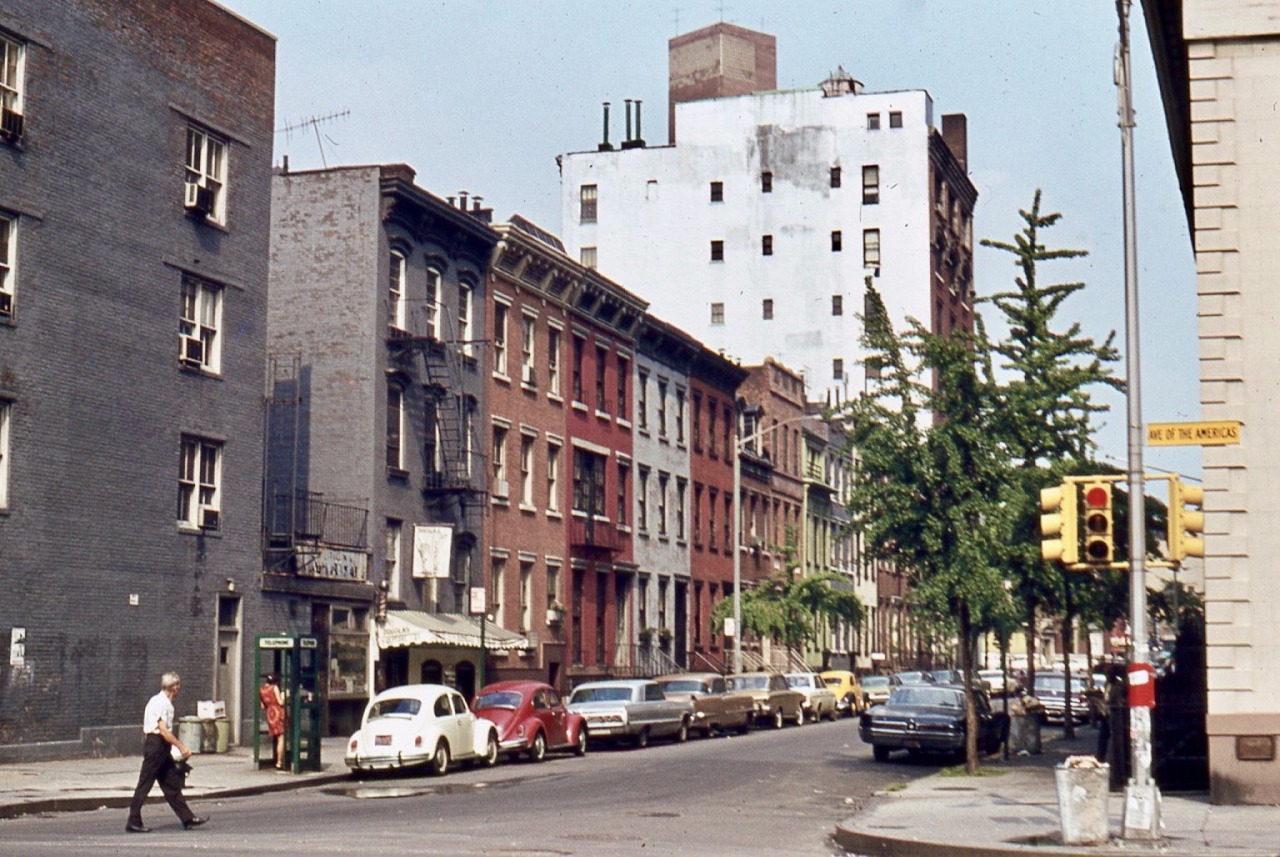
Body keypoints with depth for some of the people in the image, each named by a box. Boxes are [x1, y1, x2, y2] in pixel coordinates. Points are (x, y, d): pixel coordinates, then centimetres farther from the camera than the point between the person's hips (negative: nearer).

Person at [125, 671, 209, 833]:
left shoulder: (165, 703, 15)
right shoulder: (160, 702, -15)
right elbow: (163, 730, -21)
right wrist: (181, 747, -18)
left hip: (162, 747, 10)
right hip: (155, 745, -10)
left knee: (172, 783, 10)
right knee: (144, 785, -4)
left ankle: (187, 818, 12)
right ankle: (133, 822, 1)